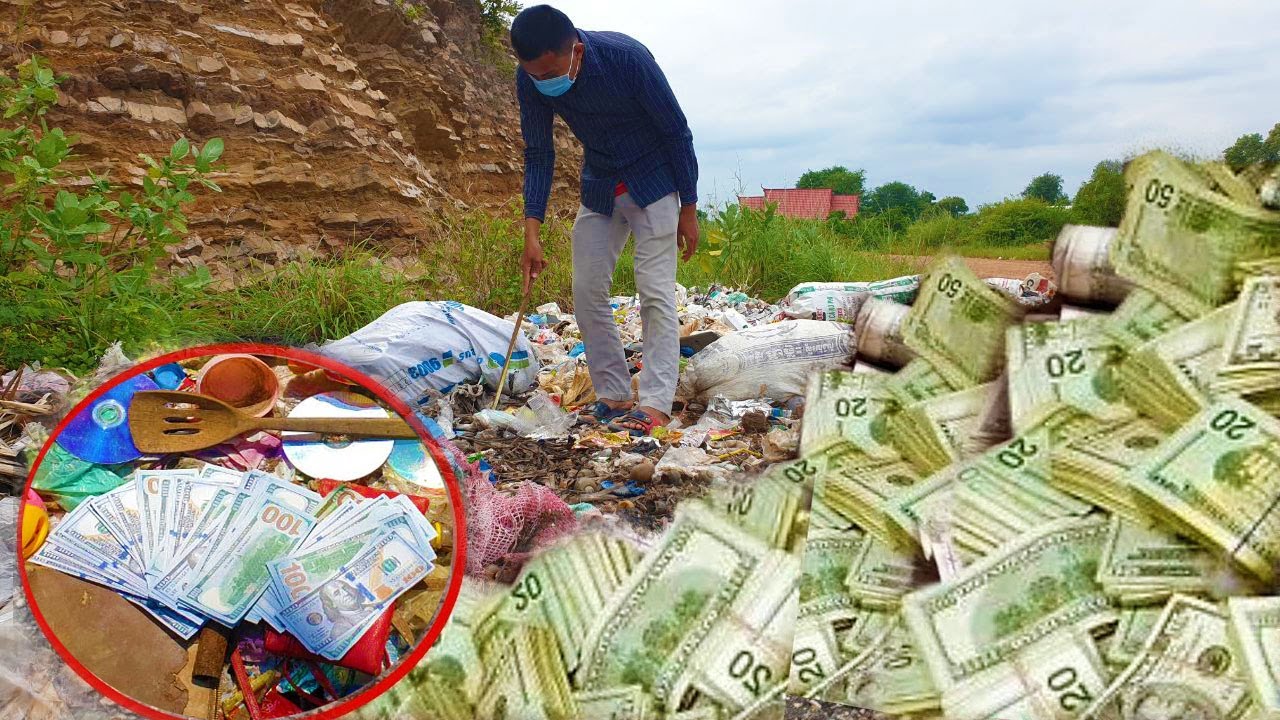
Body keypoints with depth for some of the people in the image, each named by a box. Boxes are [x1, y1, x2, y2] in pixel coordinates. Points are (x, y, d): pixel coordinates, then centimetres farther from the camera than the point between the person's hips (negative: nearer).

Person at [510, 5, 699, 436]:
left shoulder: (627, 58, -28)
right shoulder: (530, 80, -15)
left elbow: (677, 132, -17)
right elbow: (538, 154, -7)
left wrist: (688, 210, -13)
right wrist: (532, 232, -16)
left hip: (653, 183, -5)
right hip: (599, 188, 5)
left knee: (655, 291, -12)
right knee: (587, 291, 0)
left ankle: (655, 405, -11)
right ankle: (613, 397, 8)